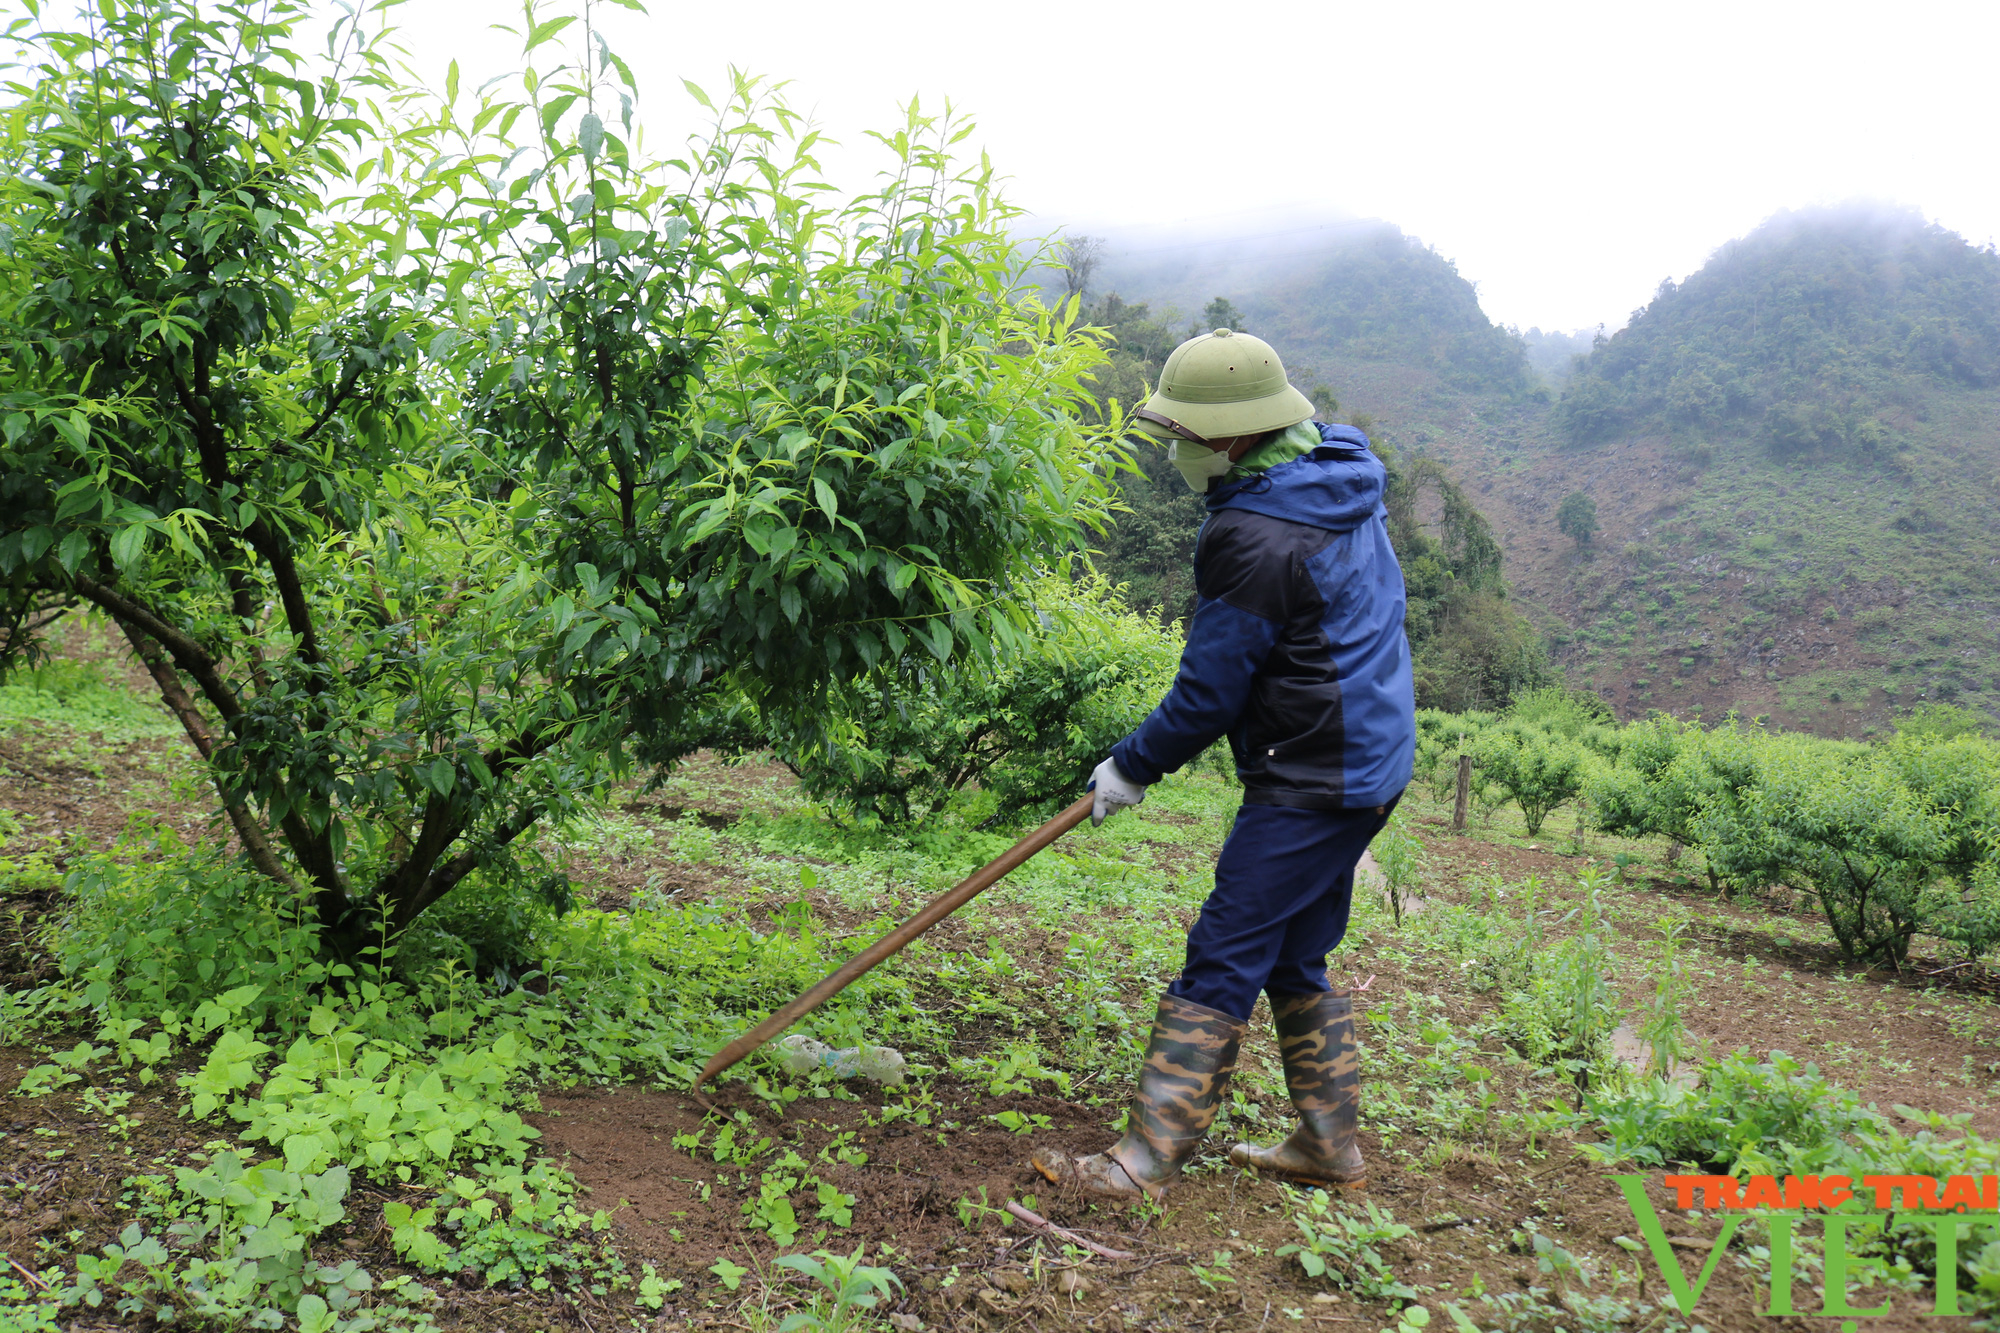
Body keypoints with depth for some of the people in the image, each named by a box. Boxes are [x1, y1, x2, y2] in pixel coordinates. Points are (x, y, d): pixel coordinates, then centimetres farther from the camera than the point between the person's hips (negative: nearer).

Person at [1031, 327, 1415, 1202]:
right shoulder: (1341, 479, 9)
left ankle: (1146, 1161, -2)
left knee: (1222, 964, -7)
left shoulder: (1253, 539, -21)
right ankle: (1330, 1148, 26)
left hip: (1311, 784, -10)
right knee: (1294, 959, 17)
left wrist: (1132, 767, -2)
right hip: (1372, 760, 10)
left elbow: (1210, 690, -16)